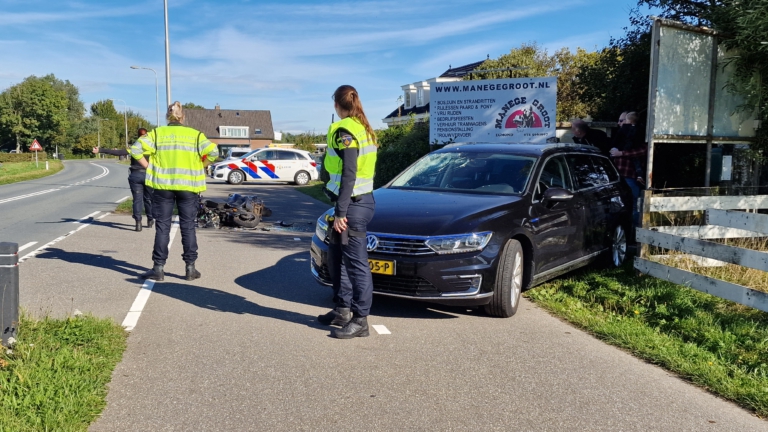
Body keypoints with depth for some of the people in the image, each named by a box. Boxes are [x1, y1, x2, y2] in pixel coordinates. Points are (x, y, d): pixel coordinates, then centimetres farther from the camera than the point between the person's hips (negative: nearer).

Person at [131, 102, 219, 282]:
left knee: (162, 227, 6)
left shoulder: (157, 133, 3)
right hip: (188, 186, 0)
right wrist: (199, 167, 2)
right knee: (188, 227, 7)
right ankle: (190, 268, 10)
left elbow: (136, 149, -6)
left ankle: (158, 269, 8)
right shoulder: (195, 134, 2)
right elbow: (213, 152, -9)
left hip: (163, 185, 0)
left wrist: (149, 167, 2)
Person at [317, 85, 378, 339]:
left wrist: (340, 212, -20)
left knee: (356, 262, -4)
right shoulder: (364, 130, 14)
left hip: (353, 205, -10)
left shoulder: (345, 131, -14)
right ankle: (342, 310, 27)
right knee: (337, 258, 18)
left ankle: (360, 320, 4)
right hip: (361, 200, 10)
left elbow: (348, 175, -21)